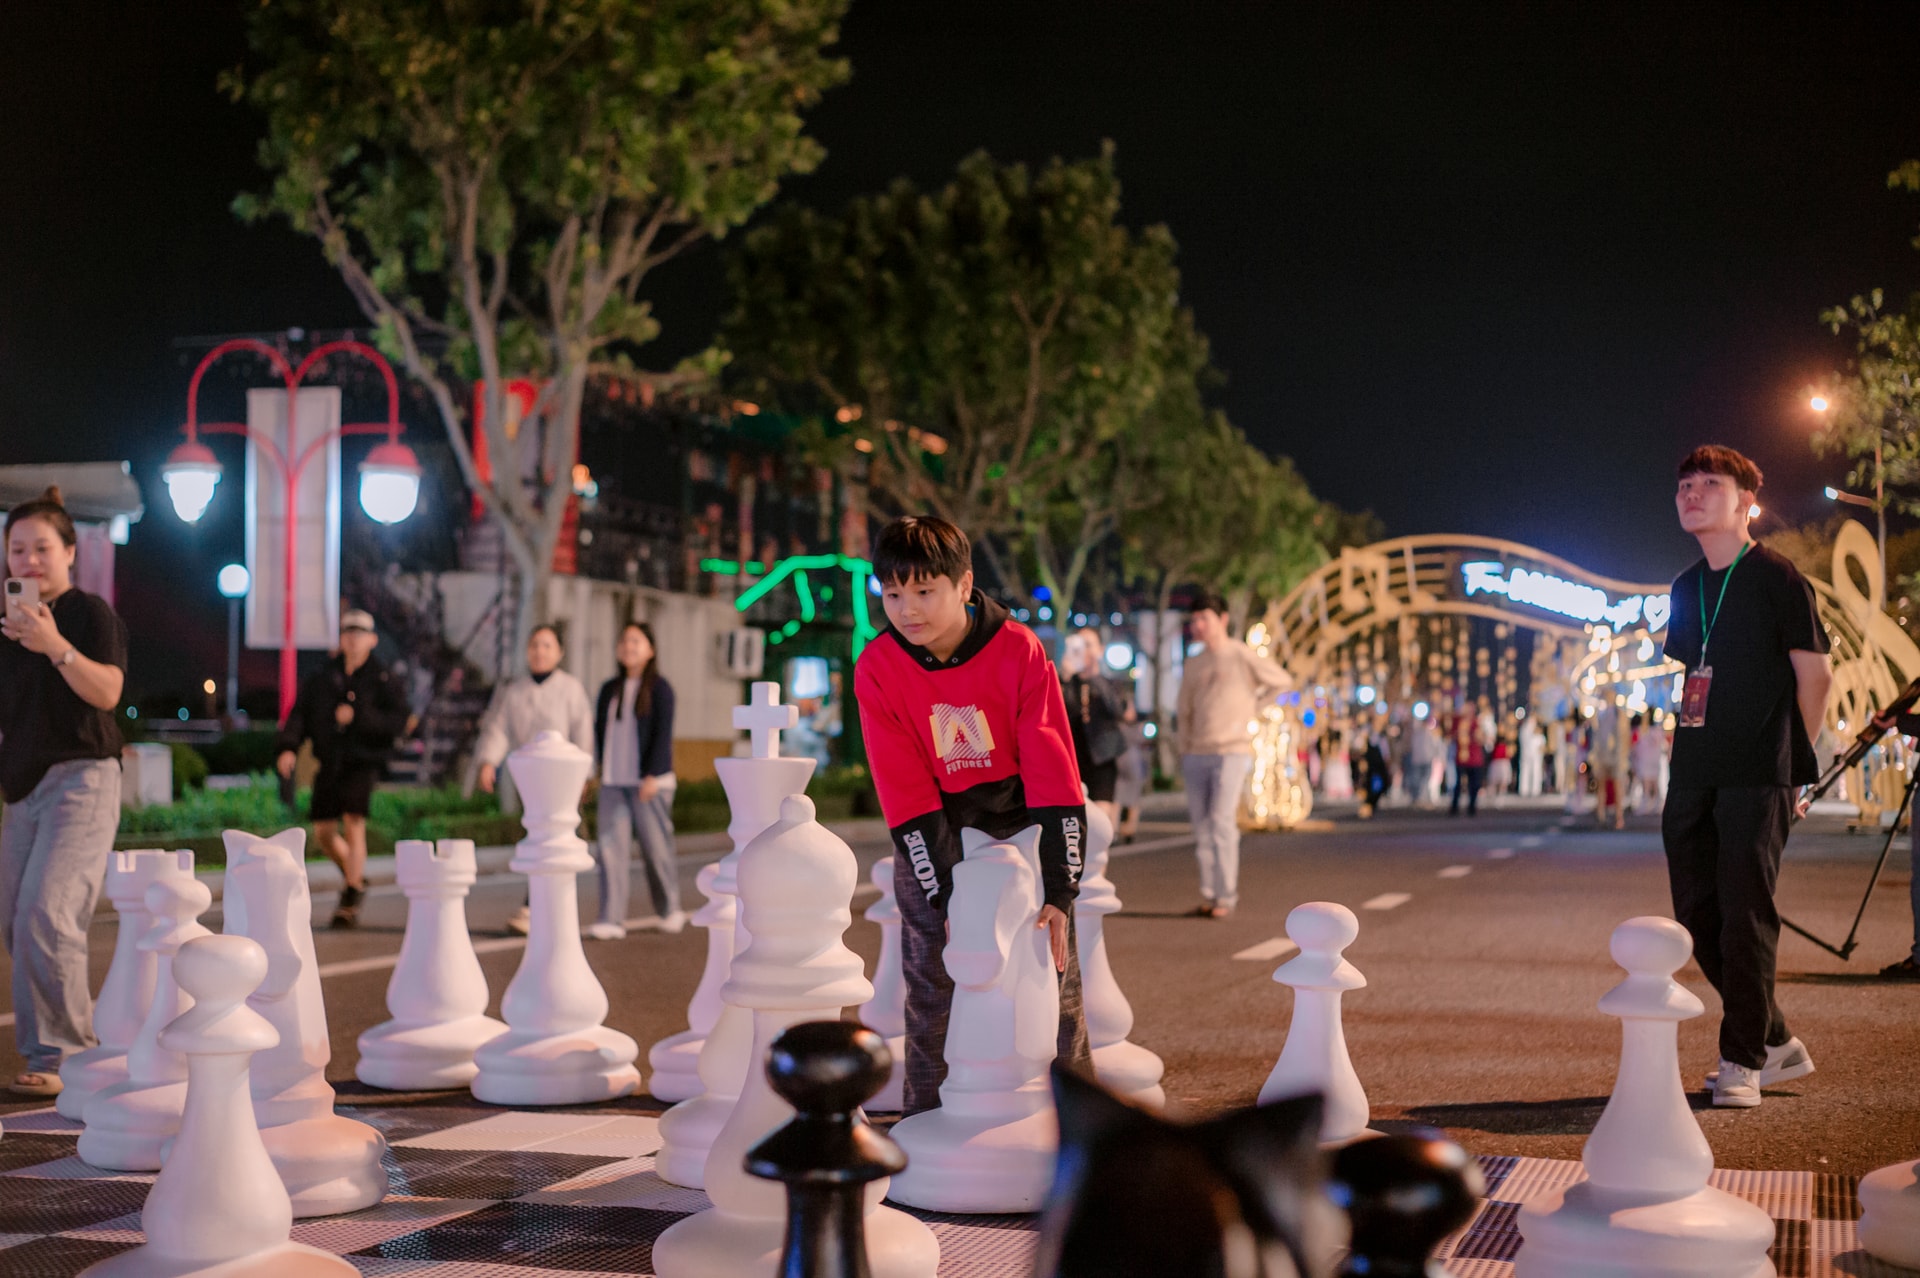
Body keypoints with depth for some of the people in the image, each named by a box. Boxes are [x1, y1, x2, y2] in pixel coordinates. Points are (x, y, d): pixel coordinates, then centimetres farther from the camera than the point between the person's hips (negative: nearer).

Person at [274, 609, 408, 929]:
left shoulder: (382, 680, 0)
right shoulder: (322, 677, 9)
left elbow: (397, 720, -9)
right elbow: (300, 713, 4)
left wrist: (358, 717, -19)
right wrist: (288, 746, -11)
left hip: (363, 761, -4)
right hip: (329, 762, 4)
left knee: (353, 822, -16)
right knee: (323, 832, 7)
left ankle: (351, 899, -9)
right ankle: (353, 875, 36)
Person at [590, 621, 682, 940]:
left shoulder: (659, 689, -2)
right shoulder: (609, 690, 13)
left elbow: (663, 734, -8)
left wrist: (652, 776, -14)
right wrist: (599, 767, 11)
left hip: (650, 783, -4)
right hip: (613, 782, 4)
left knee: (656, 848, 3)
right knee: (611, 847, -5)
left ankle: (669, 910, 21)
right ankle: (611, 919, -8)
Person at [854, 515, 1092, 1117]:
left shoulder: (1020, 652, -18)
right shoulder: (877, 669, -14)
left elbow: (1055, 777, -20)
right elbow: (905, 796, -14)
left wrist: (1059, 891, -25)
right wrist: (948, 895, -21)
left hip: (1020, 823, -1)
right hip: (933, 840, 1)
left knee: (1053, 984, -1)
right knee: (931, 988, -3)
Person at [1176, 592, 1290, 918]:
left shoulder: (1242, 656, -2)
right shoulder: (1194, 664, 13)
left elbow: (1281, 681, 9)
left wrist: (1251, 705, 10)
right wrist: (1184, 751, 11)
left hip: (1232, 752, -5)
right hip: (1197, 754, 5)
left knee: (1222, 822, -12)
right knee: (1202, 826, 4)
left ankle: (1226, 897, -8)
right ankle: (1209, 894, 10)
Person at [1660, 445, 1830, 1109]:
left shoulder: (1776, 579, -6)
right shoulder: (1688, 587, 14)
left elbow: (1814, 675, -4)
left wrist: (1790, 757, 0)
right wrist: (1693, 750, 14)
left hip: (1756, 779, -7)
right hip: (1693, 778, 7)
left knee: (1745, 914, -7)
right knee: (1697, 913, 8)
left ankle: (1742, 1060, 1)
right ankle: (1777, 1041, 22)